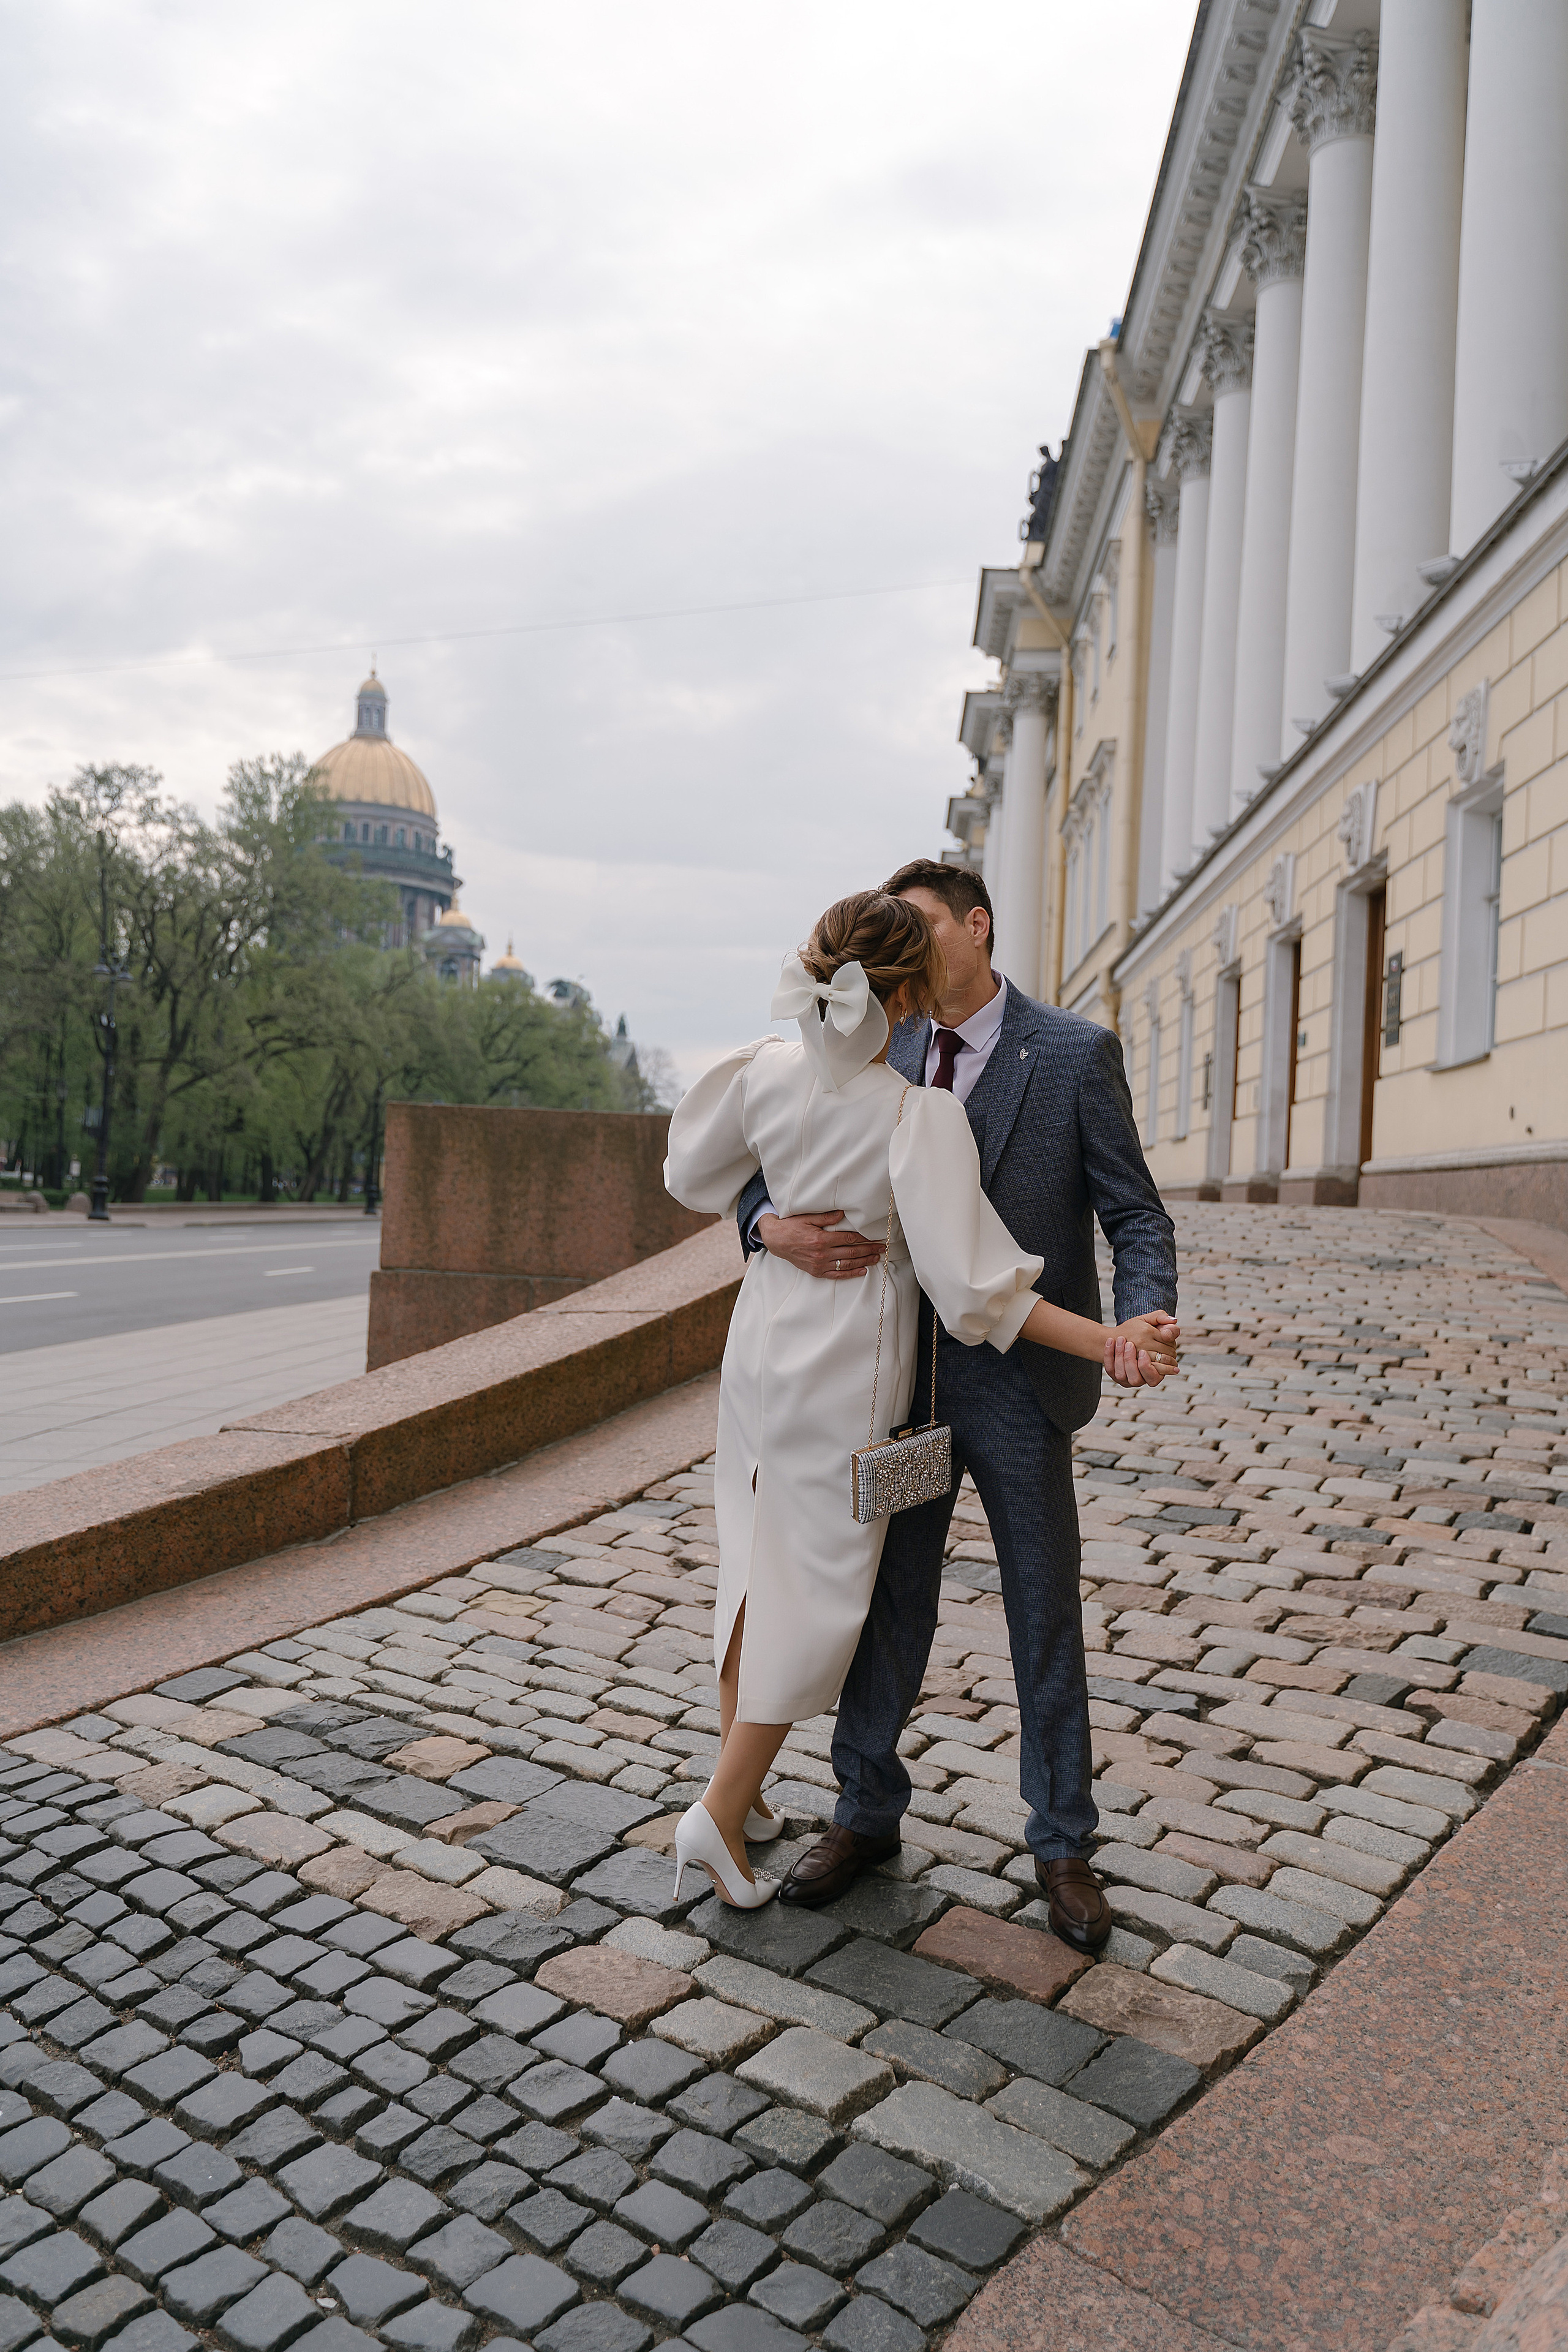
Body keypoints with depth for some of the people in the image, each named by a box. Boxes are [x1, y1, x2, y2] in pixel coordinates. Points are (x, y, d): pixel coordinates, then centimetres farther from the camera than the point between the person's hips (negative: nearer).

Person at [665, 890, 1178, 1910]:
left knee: (757, 1558, 18)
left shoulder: (766, 1072, -8)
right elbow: (972, 1285, -23)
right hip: (850, 1365, -6)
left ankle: (739, 1781, 33)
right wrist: (1108, 1343, -20)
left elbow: (693, 1174, 8)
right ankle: (720, 1812, 12)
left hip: (763, 1336, 6)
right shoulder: (923, 1115, -23)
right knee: (822, 1588, 8)